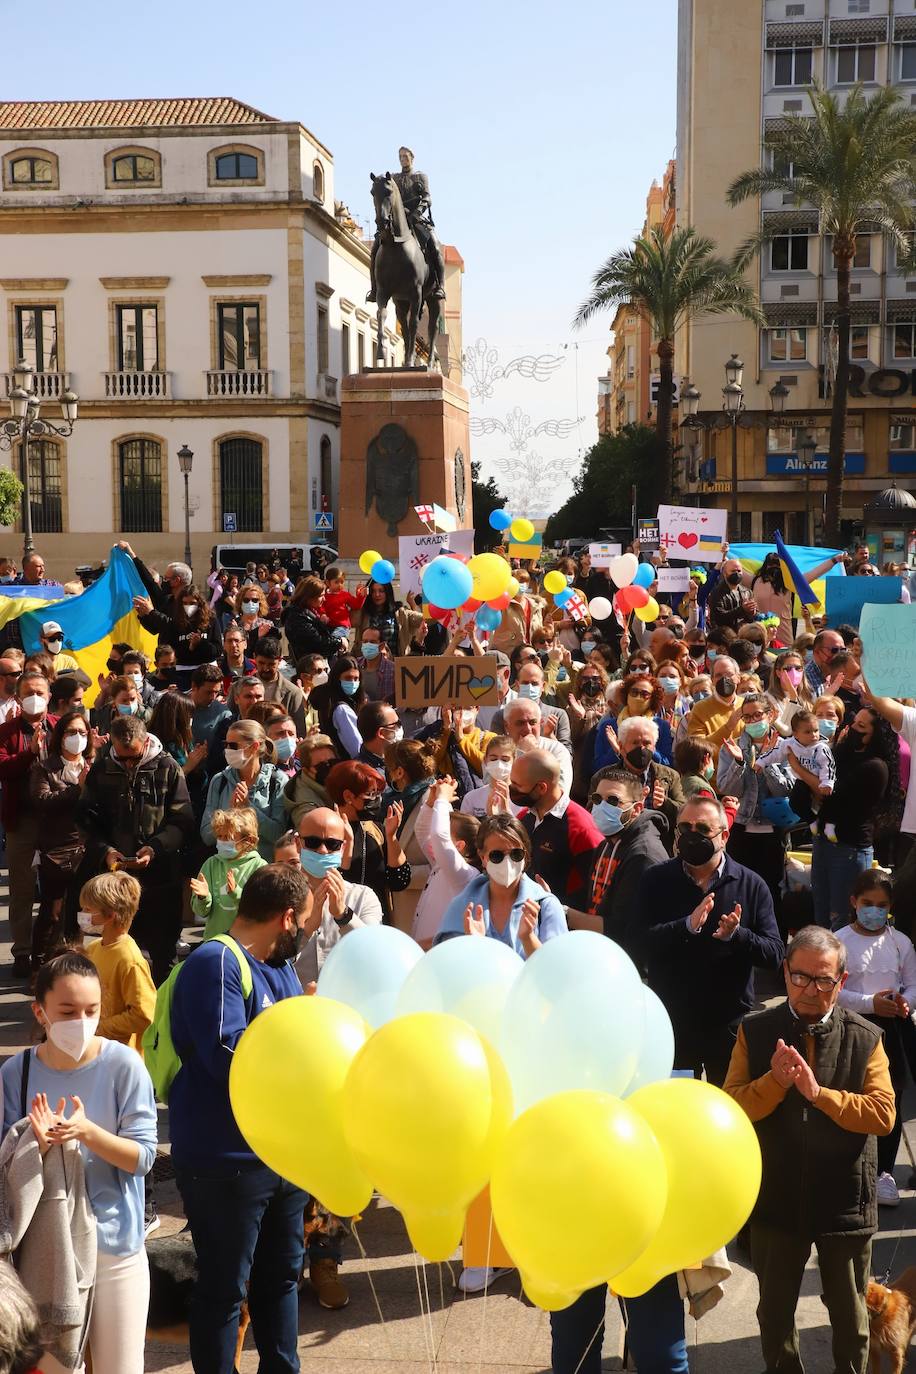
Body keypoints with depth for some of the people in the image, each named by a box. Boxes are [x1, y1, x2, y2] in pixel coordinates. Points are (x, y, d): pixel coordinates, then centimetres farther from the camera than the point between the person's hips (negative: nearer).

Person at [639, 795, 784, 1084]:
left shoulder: (751, 885, -1)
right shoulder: (656, 881, 0)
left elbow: (774, 954, -7)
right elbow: (640, 940, -13)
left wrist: (736, 934, -25)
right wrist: (688, 926, -28)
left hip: (730, 1024, 0)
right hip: (670, 1020, 0)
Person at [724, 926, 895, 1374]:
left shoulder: (865, 1038, -5)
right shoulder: (756, 1032, -4)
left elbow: (883, 1114, -13)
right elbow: (730, 1108, -9)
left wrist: (820, 1093, -23)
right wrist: (775, 1081, -25)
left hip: (845, 1200, -1)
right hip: (777, 1199, 1)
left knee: (850, 1317, 17)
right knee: (774, 1312, 18)